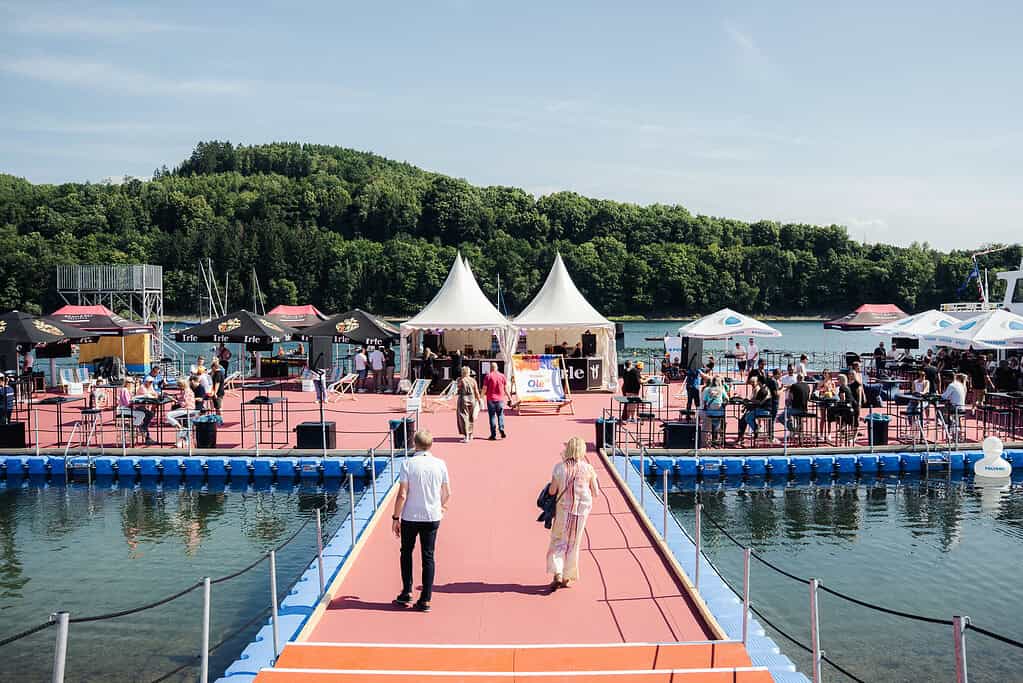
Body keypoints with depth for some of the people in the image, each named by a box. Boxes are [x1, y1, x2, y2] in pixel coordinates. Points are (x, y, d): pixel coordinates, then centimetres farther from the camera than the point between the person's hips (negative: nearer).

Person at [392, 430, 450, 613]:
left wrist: (395, 517, -4)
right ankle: (425, 600, 10)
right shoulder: (440, 464, -3)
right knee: (428, 557, 9)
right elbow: (447, 494, 5)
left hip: (410, 517, -2)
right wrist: (442, 508, 25)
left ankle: (407, 592, 17)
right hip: (432, 517, 2)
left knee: (406, 552, 19)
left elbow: (402, 495, -14)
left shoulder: (408, 464, -11)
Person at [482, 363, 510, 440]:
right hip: (500, 399, 2)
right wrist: (509, 398, 14)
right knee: (500, 415, 13)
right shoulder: (502, 376, 4)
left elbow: (484, 388, -6)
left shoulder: (488, 376, -4)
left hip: (491, 399, -2)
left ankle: (493, 434, 2)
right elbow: (506, 389, 6)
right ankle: (501, 429, -7)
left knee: (492, 416, 3)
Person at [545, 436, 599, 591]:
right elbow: (596, 493, -2)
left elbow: (552, 491, -11)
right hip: (581, 510, 1)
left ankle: (557, 574, -1)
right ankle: (566, 578, 21)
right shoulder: (588, 469, -8)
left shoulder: (560, 467, -10)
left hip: (563, 509, -1)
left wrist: (551, 486, 11)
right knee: (573, 544, 14)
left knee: (557, 541, 13)